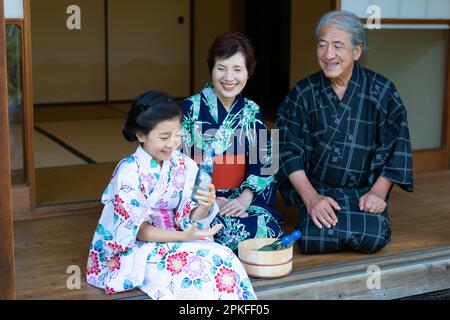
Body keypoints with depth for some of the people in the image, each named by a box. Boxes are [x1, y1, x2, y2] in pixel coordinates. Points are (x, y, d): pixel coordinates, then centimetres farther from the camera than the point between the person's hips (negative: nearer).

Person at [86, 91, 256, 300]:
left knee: (223, 257, -21)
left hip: (173, 239, 5)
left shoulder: (185, 166, -1)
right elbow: (135, 229, -17)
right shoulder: (129, 172, -16)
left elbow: (189, 218, 0)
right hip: (137, 249, -5)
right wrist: (181, 237, -27)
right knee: (194, 264, -29)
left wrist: (204, 206, -23)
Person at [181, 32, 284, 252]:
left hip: (242, 198, 3)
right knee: (233, 231, -32)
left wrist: (245, 197, -15)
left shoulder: (252, 111, 8)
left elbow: (263, 161, 3)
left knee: (268, 231, -26)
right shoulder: (190, 108, -3)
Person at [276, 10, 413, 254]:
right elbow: (288, 150, -4)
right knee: (314, 240, -26)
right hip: (316, 189, 0)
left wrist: (378, 192, -9)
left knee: (372, 237, -27)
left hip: (365, 190, 1)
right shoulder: (303, 94, -1)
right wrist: (311, 197, -13)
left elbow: (396, 147, 2)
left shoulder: (381, 91, -1)